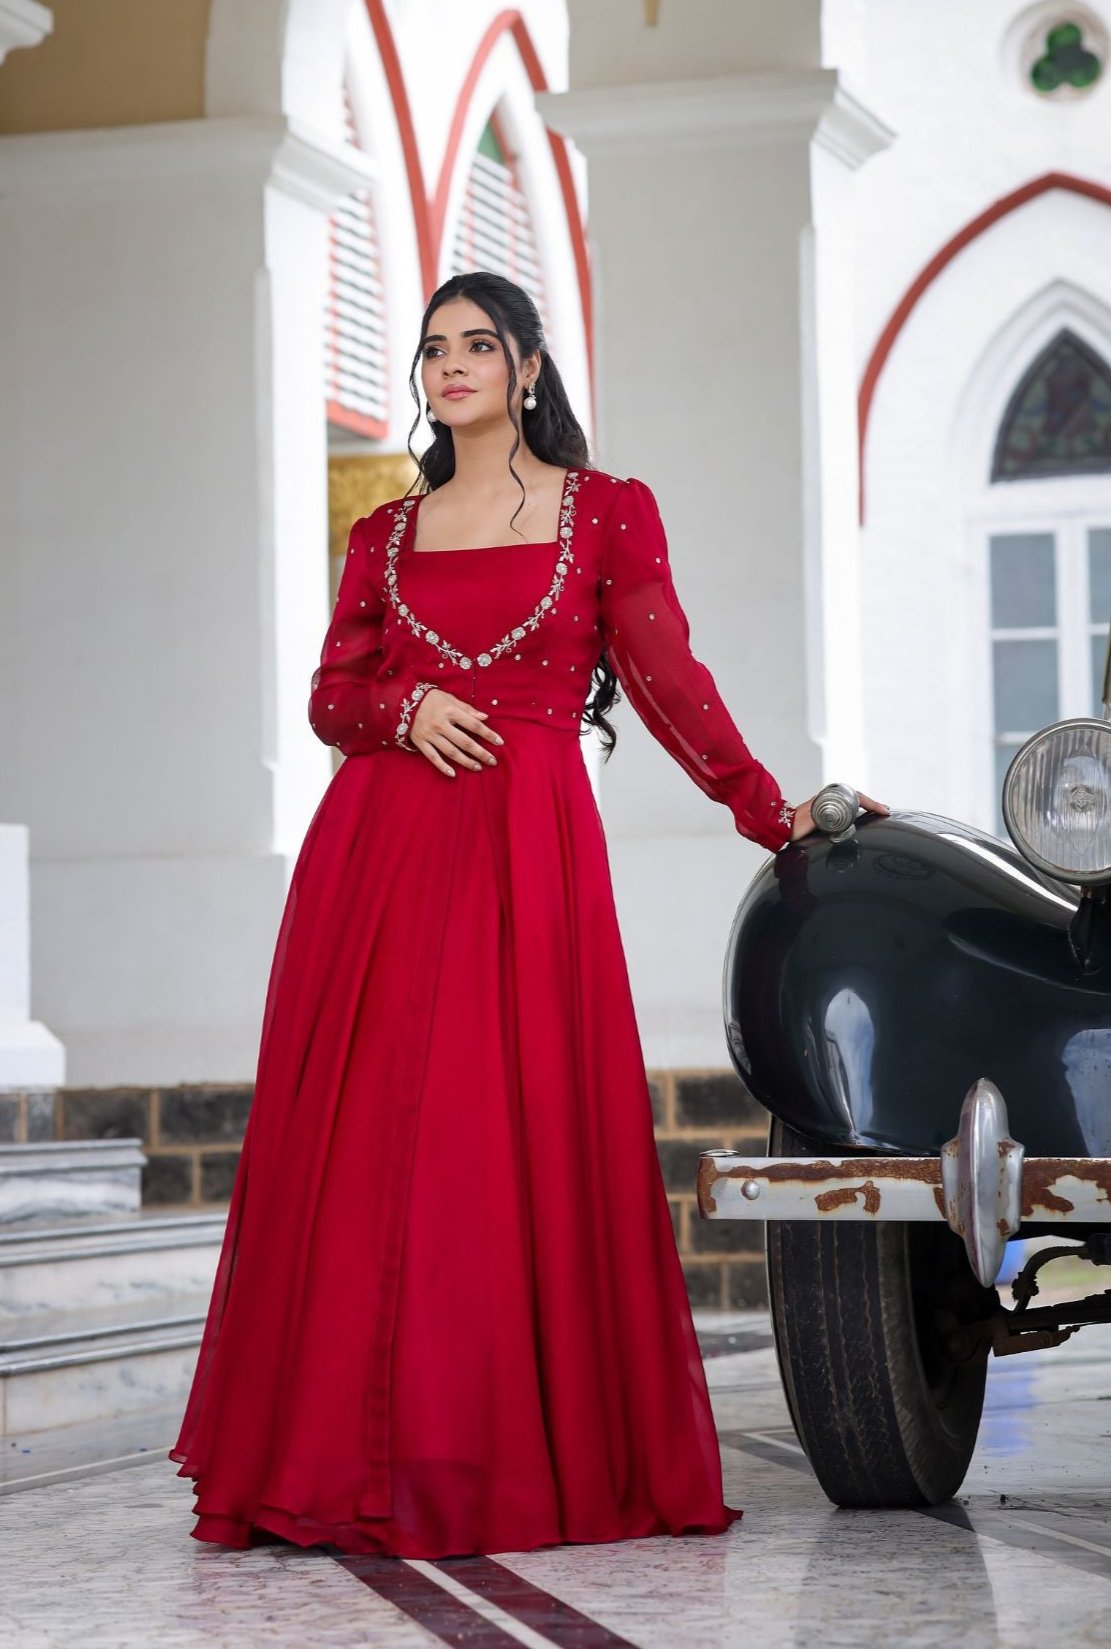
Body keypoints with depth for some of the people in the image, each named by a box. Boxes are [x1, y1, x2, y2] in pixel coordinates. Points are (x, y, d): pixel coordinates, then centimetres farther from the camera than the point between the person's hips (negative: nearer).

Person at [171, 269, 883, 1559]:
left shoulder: (607, 513, 9)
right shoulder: (386, 535, 16)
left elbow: (667, 679, 4)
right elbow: (332, 693, 14)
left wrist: (770, 811, -4)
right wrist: (405, 706, -7)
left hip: (531, 851, -2)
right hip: (381, 848, 3)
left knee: (522, 1137, -7)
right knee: (363, 1138, -2)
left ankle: (514, 1458, -1)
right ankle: (353, 1452, 2)